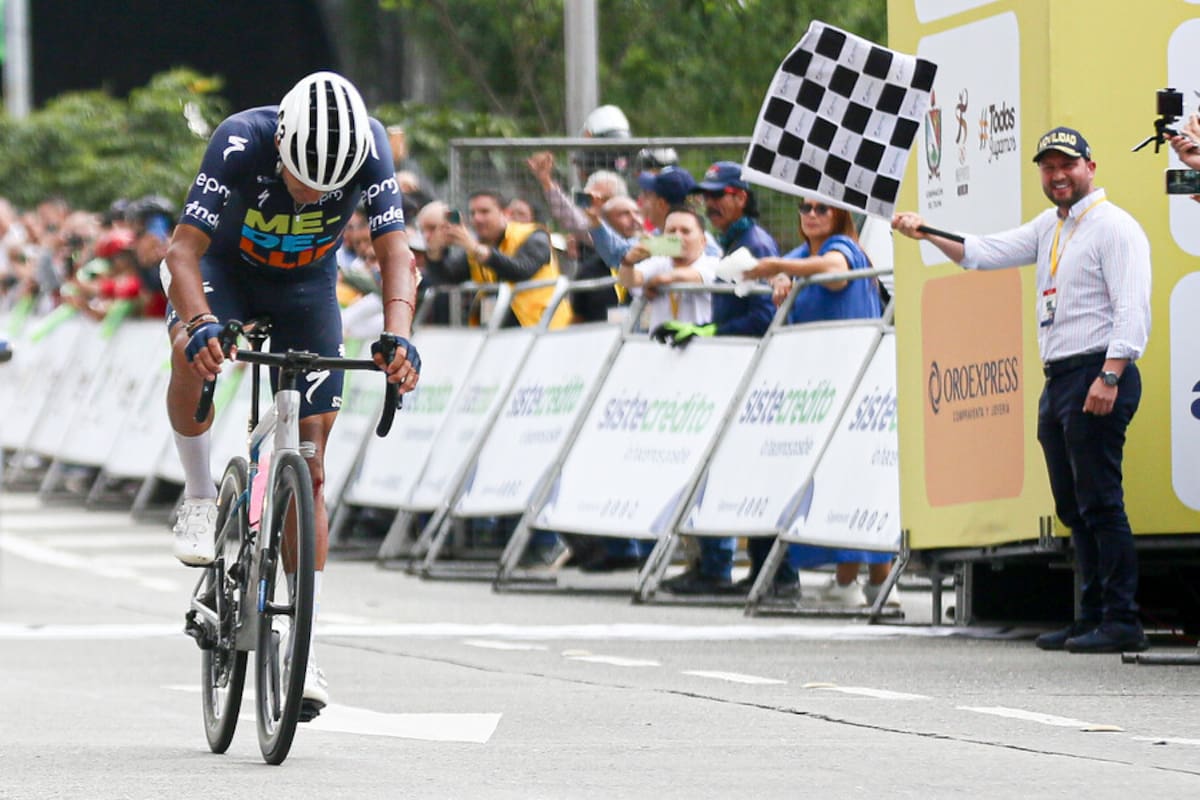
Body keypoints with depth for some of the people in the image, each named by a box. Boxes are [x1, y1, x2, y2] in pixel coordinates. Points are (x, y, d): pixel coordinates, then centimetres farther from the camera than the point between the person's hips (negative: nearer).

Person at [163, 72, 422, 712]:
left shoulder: (368, 149, -29)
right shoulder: (241, 142, -35)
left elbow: (395, 254, -31)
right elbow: (183, 249, -37)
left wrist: (397, 335, -49)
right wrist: (200, 323, -55)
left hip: (307, 285, 2)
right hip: (225, 268, -2)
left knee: (308, 467, -3)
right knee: (194, 353, -38)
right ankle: (200, 500, -14)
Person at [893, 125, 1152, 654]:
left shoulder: (1114, 228, -7)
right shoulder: (1049, 228, 20)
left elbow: (1132, 310, -15)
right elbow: (984, 254, 21)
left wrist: (1110, 377, -24)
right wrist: (926, 233, 7)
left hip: (1098, 373, -9)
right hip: (1057, 380, 9)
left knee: (1100, 502, -12)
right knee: (1073, 508, 9)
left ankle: (1122, 621, -12)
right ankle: (1093, 617, 13)